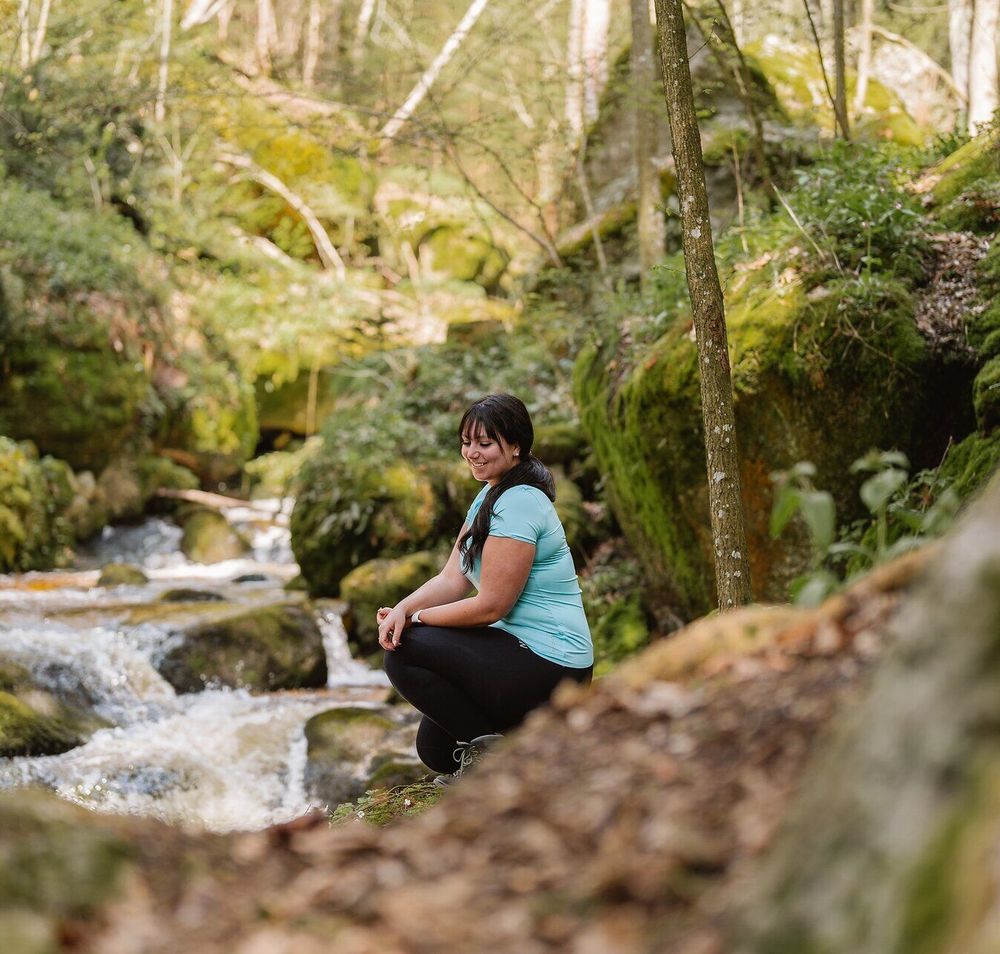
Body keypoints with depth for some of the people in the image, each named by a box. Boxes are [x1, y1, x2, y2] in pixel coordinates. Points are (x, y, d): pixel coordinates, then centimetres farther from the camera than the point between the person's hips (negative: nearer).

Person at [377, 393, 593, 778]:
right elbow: (453, 578, 6)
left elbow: (491, 605, -21)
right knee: (435, 749, 18)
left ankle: (490, 747, -7)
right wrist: (404, 608, -12)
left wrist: (416, 619, -11)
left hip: (549, 669, -11)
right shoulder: (491, 495, 12)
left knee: (405, 654, -14)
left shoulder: (517, 505, -19)